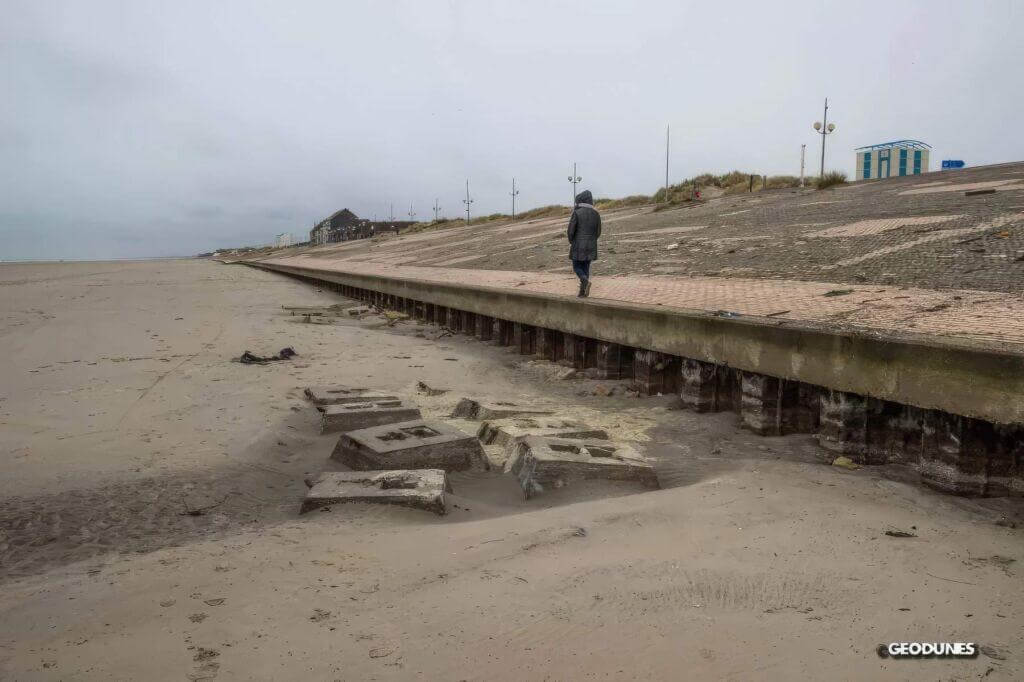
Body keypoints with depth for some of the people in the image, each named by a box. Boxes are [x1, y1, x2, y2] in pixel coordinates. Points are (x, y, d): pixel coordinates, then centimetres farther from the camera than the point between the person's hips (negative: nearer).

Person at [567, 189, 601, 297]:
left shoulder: (576, 212, -11)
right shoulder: (596, 213, 3)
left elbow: (571, 230, -12)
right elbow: (598, 232, 5)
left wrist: (571, 242, 5)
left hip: (578, 245, -4)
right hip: (591, 246, 4)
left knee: (577, 267, 7)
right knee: (585, 267, 12)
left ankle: (585, 281, -20)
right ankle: (583, 291, 9)